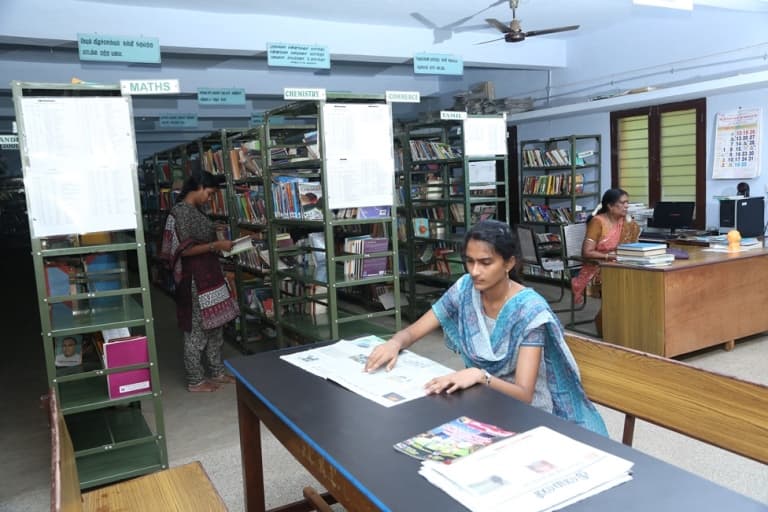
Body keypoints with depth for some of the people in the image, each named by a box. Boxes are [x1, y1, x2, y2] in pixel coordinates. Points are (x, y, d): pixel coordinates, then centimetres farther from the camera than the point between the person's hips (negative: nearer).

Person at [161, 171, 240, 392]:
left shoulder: (195, 210, 13)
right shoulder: (181, 211, -16)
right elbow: (185, 250, -21)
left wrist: (218, 244, 9)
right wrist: (216, 246, -19)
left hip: (208, 274, 10)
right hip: (194, 279, -10)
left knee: (214, 325, 15)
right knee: (196, 330, 0)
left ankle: (217, 372, 27)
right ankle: (195, 381, 12)